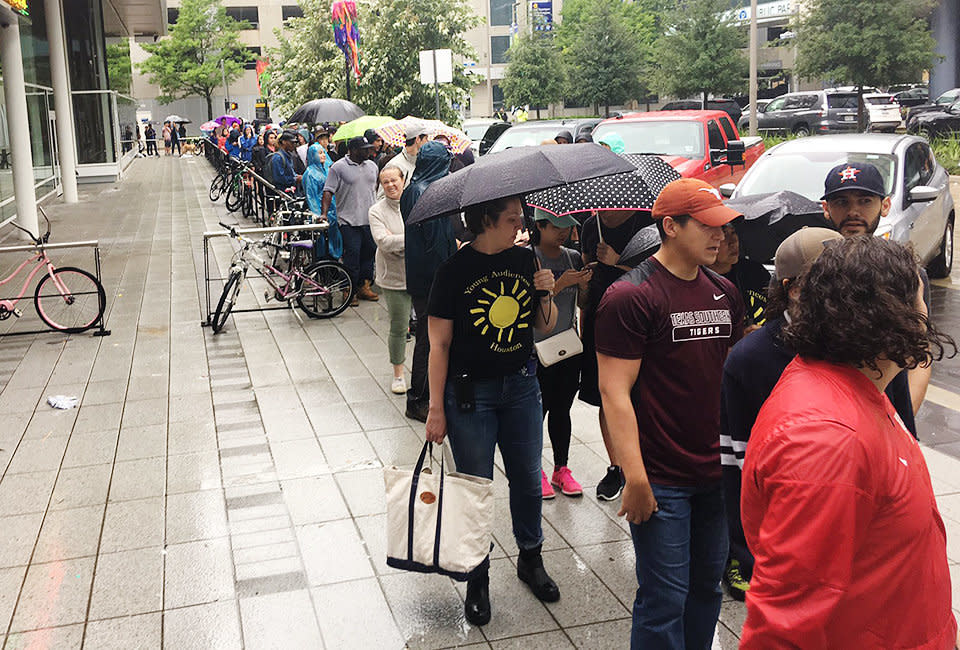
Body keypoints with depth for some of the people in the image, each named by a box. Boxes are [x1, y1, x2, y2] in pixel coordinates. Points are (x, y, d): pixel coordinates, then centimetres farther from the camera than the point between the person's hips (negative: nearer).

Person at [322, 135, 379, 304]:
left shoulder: (372, 166, 13)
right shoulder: (339, 167, -5)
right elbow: (328, 191, -8)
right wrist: (324, 213, -17)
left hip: (370, 220, 6)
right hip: (349, 221, -6)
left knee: (369, 253, 9)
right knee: (352, 255, -6)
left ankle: (365, 287, 20)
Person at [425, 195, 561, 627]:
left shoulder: (525, 260, 2)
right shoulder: (456, 270, -11)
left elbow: (546, 326, 11)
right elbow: (439, 343, -10)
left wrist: (546, 294, -10)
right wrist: (436, 408, -12)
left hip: (521, 385, 4)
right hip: (470, 391, -4)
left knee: (528, 479, 15)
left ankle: (530, 559, 37)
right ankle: (477, 579, 24)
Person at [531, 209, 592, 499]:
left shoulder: (574, 257, 8)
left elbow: (582, 303, 11)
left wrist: (583, 285, -8)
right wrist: (560, 284, -22)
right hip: (538, 347, -5)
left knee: (561, 410, 13)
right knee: (538, 410, 2)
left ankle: (561, 469, 24)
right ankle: (536, 471, 17)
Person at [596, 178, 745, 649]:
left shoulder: (724, 293, 9)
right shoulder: (630, 297, -13)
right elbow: (615, 391, -16)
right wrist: (635, 478, -20)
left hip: (716, 473, 7)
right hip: (660, 480, -6)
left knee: (707, 588, 18)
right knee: (664, 602, 3)